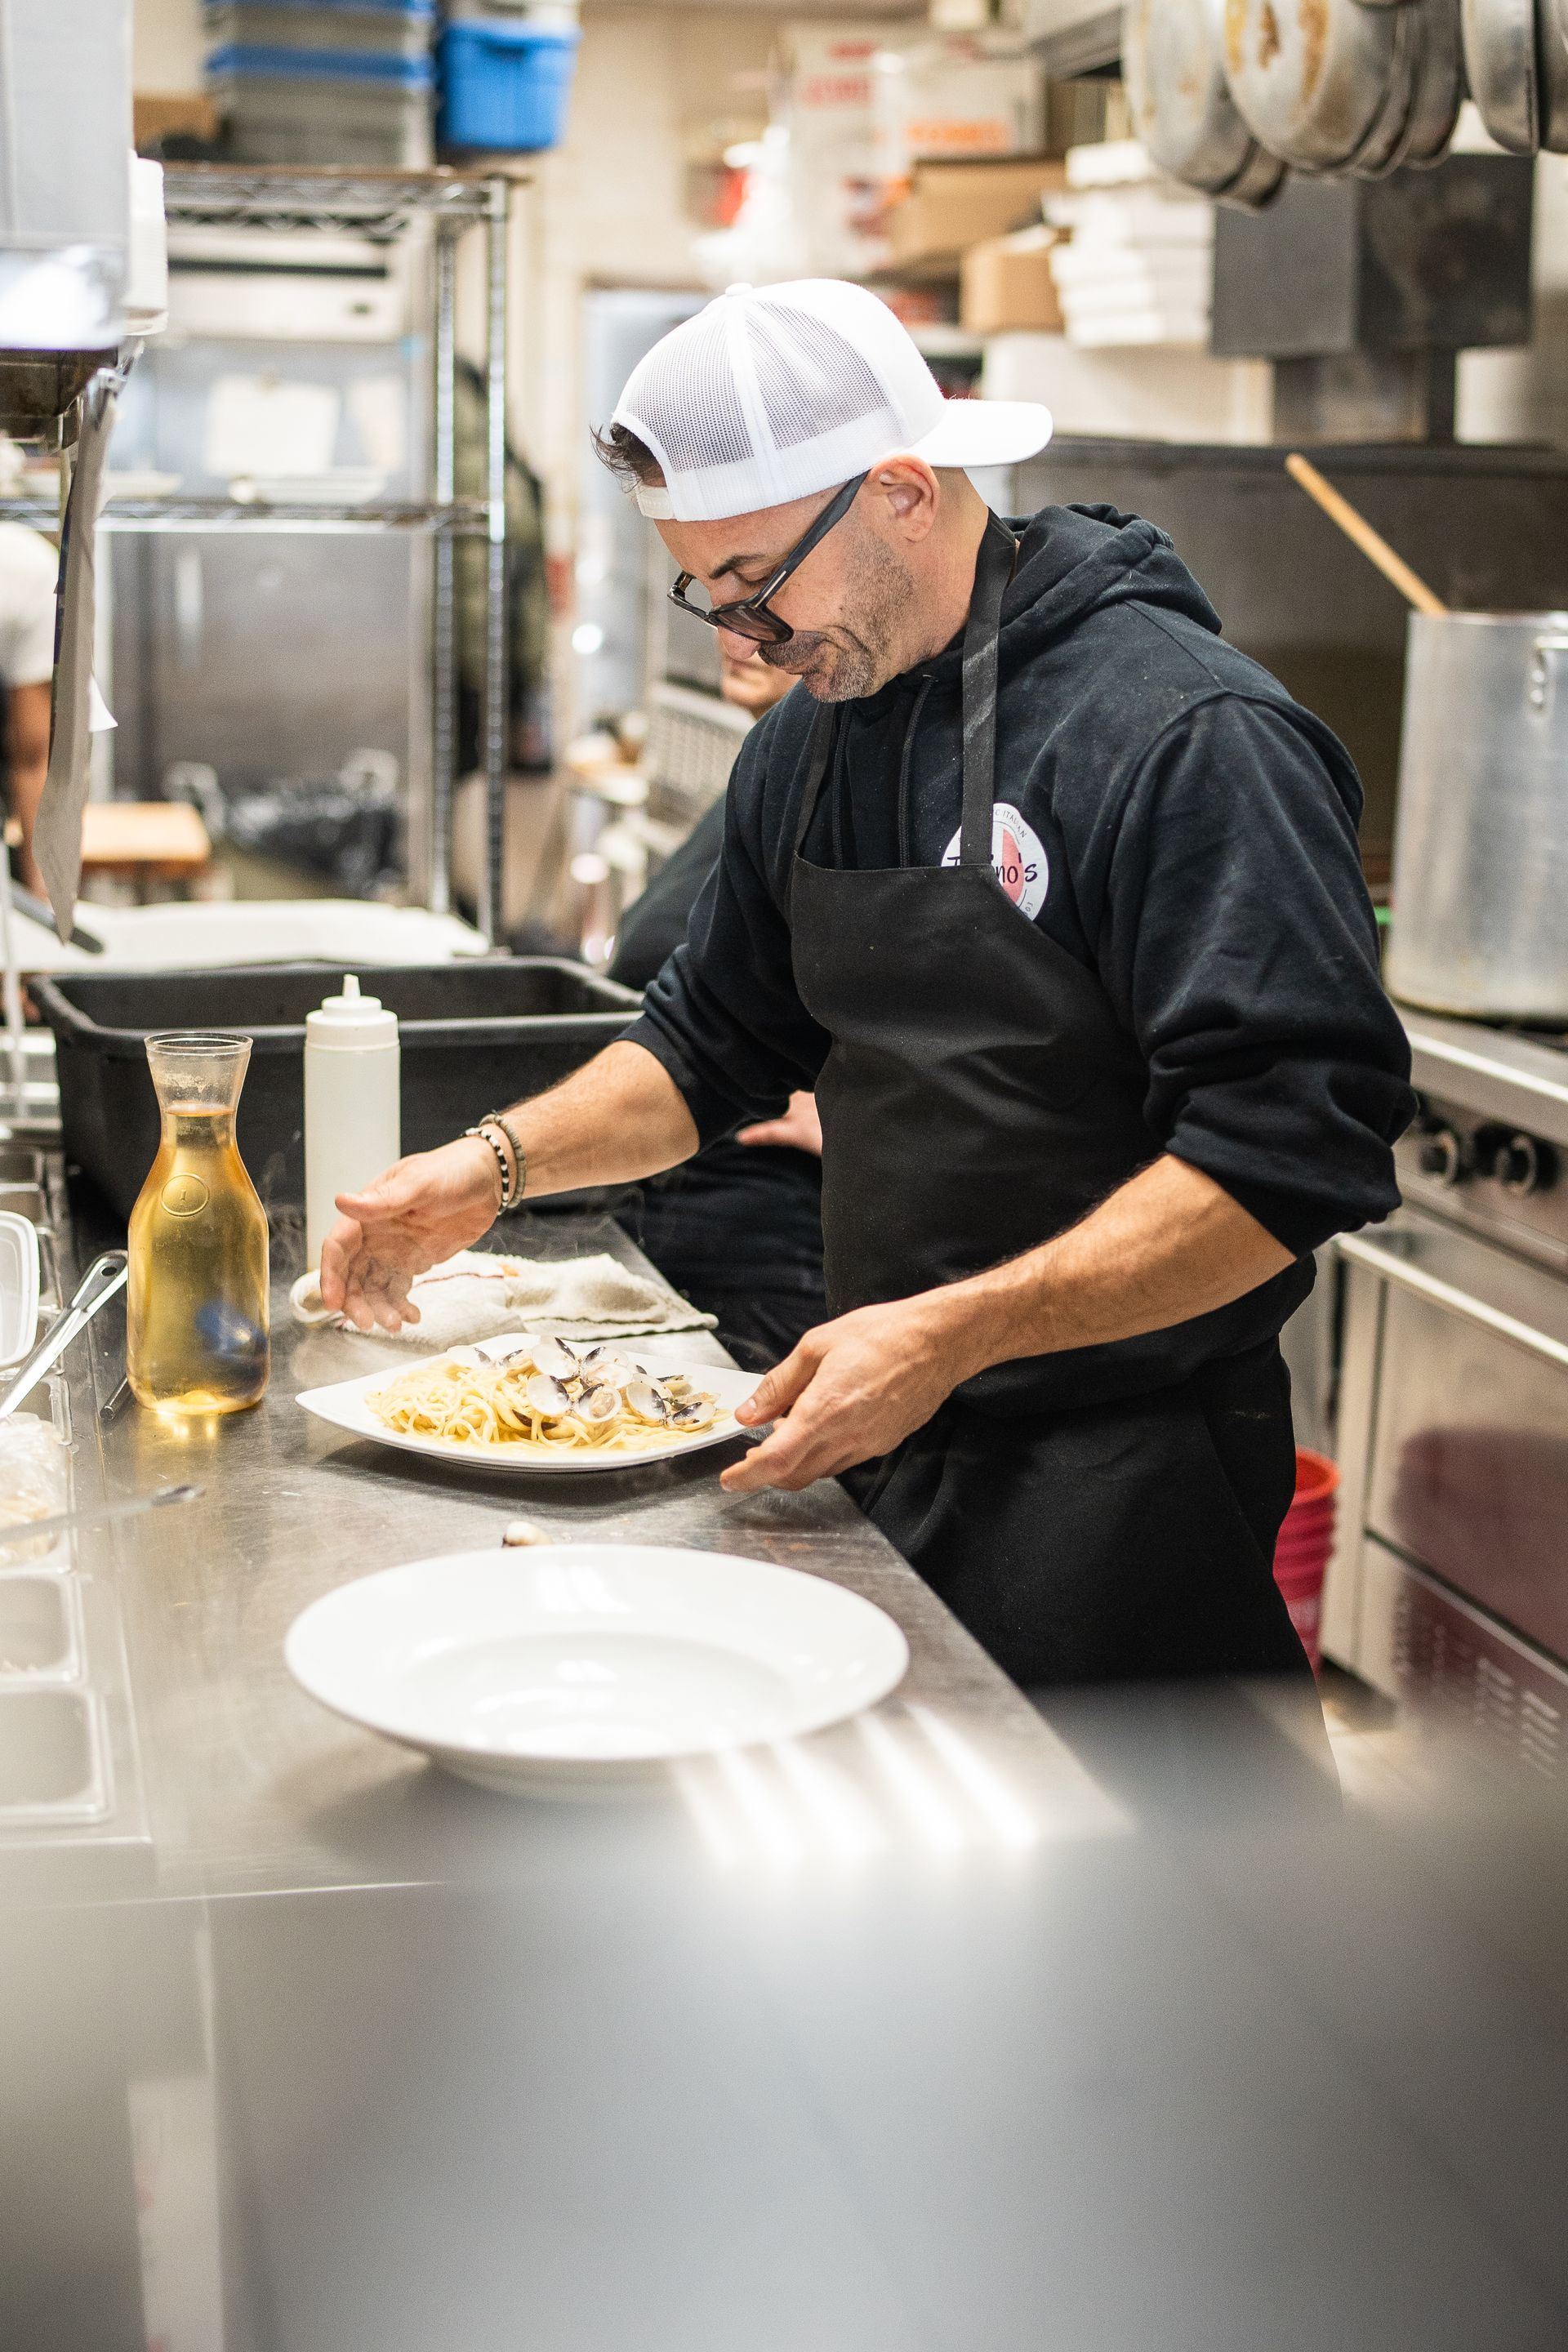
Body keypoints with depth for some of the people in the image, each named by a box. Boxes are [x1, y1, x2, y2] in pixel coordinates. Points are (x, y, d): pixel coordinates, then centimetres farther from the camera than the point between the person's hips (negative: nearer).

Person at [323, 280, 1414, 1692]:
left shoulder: (1191, 736, -18)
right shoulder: (811, 739, 7)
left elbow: (1293, 1151, -23)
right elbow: (716, 1041, 20)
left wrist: (949, 1335, -26)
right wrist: (501, 1162, 4)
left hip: (1115, 1482, -7)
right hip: (881, 1442, 7)